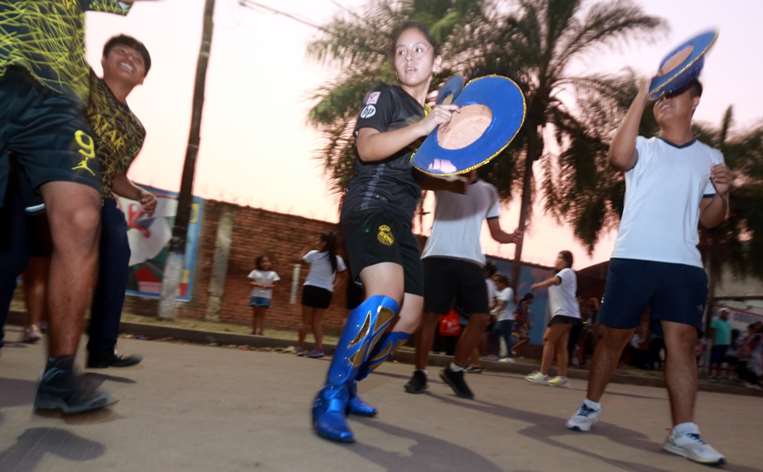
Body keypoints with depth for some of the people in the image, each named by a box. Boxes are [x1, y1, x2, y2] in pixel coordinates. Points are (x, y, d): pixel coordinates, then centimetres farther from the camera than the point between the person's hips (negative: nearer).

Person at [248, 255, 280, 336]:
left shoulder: (272, 273, 3)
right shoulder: (255, 272, 2)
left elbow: (275, 284, 1)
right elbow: (251, 282, -1)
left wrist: (268, 286, -18)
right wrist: (258, 285, -18)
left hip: (266, 296, -1)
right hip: (255, 295, 1)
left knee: (262, 313, -1)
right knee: (255, 313, 4)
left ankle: (261, 330, 0)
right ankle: (254, 330, 10)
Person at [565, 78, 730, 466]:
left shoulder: (710, 157, 16)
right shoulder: (643, 148, 9)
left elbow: (710, 220, 15)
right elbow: (618, 158, -17)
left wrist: (722, 194, -7)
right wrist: (641, 97, -13)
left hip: (683, 264, 2)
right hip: (632, 259, -1)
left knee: (682, 341, -6)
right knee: (612, 337, 5)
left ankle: (684, 433, -2)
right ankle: (590, 406, 21)